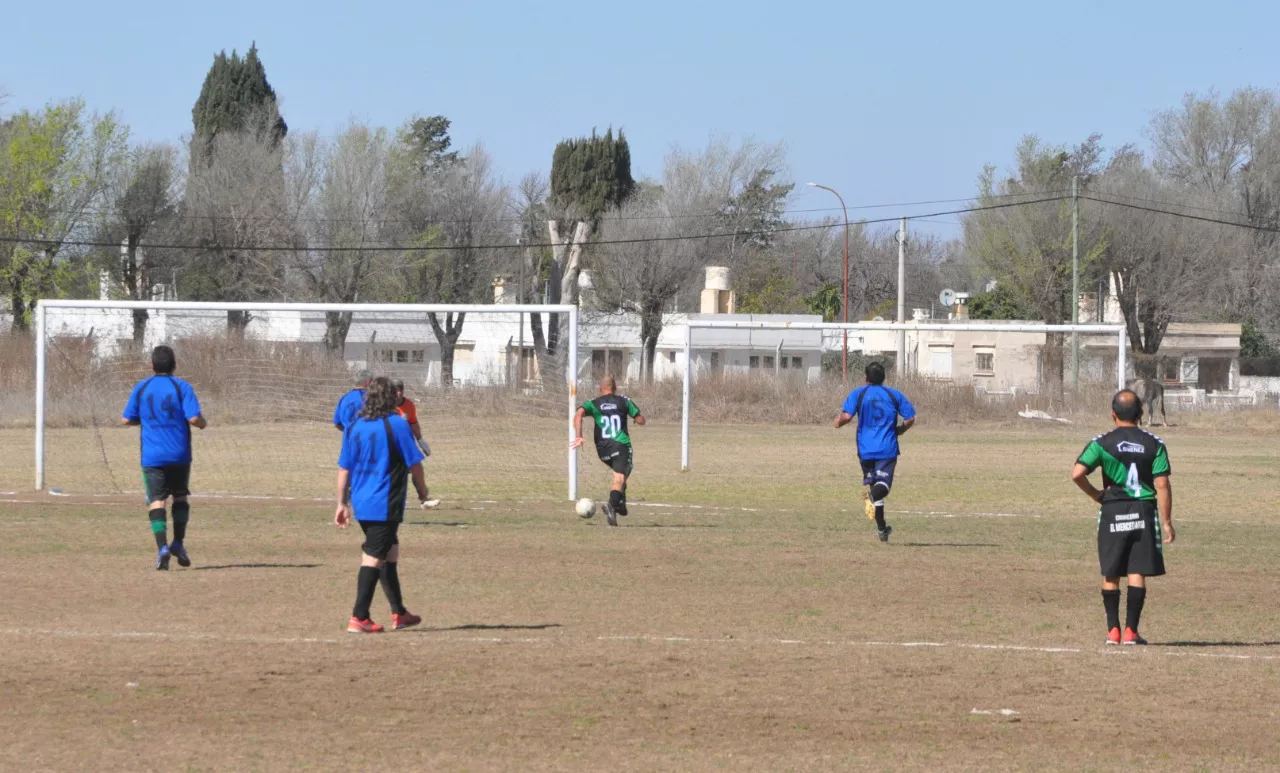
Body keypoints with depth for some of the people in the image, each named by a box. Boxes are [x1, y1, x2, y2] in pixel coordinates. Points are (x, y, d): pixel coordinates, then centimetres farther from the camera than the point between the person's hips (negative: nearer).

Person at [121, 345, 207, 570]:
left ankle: (162, 547, -19)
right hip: (179, 455, 0)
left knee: (156, 501, -2)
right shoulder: (182, 387, -4)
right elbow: (194, 418, -13)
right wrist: (203, 423, 9)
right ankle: (178, 542, 10)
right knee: (180, 497, 19)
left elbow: (126, 419, 5)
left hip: (152, 456, 0)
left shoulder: (141, 388, 3)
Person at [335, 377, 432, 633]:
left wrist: (342, 503, 13)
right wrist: (421, 489, 12)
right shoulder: (397, 425, -10)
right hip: (386, 504, -6)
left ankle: (398, 613, 28)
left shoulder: (354, 427, 5)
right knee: (374, 557, -4)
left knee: (389, 551, 20)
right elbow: (414, 463, -7)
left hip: (361, 504, 6)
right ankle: (359, 619, -7)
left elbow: (344, 468, 7)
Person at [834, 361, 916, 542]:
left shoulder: (858, 394, 3)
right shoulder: (895, 395, 8)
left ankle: (882, 529, 17)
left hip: (865, 450, 1)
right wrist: (900, 430, 23)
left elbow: (846, 416, -11)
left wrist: (838, 421, 11)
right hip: (888, 449, -1)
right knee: (883, 484, -8)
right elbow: (910, 419, 5)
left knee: (871, 482, 17)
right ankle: (873, 495, -47)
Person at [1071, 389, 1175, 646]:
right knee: (1137, 574, 2)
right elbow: (1162, 485, -4)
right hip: (1144, 513, 0)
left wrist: (1095, 494, 3)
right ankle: (1131, 631, -1)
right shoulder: (1154, 444, 1)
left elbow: (1077, 473, -13)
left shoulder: (1102, 443, -2)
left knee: (1110, 575, 9)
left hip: (1112, 512, 0)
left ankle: (1113, 630, 7)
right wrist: (1167, 522, 0)